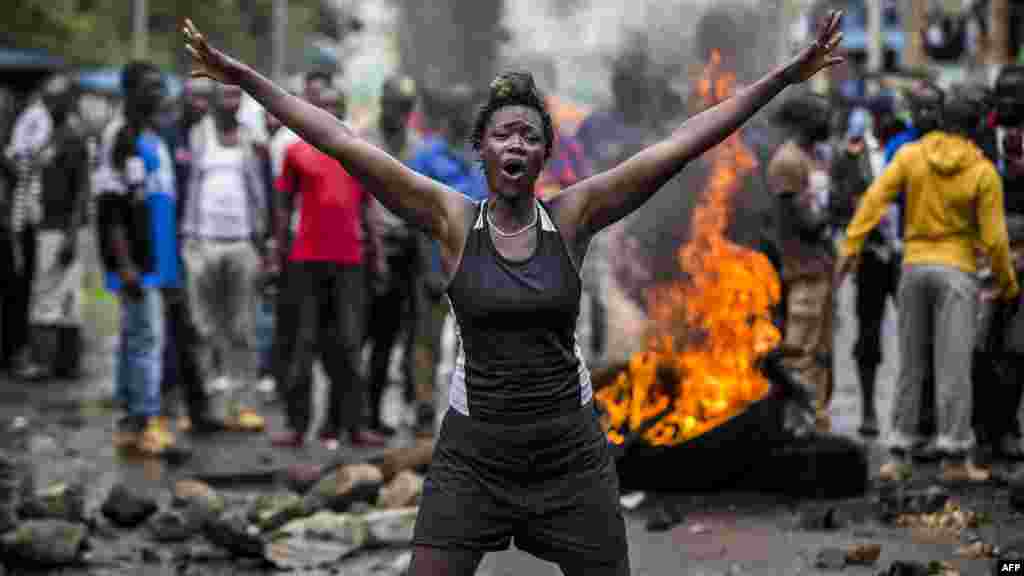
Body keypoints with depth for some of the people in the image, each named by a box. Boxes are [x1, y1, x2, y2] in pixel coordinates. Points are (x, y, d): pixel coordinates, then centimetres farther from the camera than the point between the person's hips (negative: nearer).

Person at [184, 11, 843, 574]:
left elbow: (682, 145, -7)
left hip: (571, 449, 1)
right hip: (473, 450, -1)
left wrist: (784, 78, -9)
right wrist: (246, 78, -11)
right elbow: (341, 142, -8)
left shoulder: (573, 216, -3)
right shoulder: (453, 220, -4)